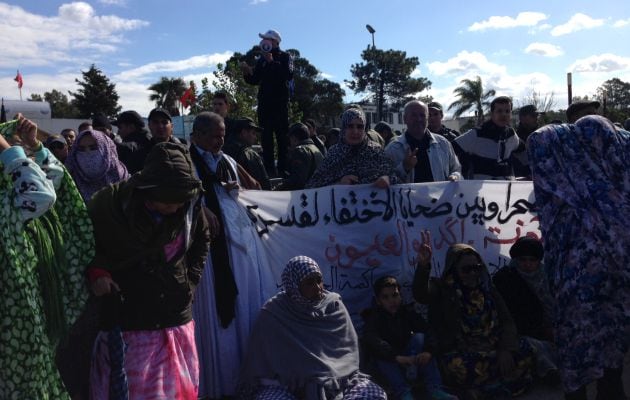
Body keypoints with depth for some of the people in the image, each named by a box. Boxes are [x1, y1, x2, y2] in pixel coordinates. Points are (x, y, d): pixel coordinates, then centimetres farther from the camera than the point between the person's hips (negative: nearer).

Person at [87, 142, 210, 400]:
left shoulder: (190, 205, -5)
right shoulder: (109, 204, -12)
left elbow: (202, 239, 15)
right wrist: (95, 270, -13)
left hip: (177, 321, 3)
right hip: (126, 324, -3)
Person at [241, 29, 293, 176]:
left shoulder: (284, 57, 5)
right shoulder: (261, 59, 18)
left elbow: (289, 75, -13)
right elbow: (254, 80, 16)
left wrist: (272, 62, -16)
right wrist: (247, 72, -3)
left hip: (280, 102, -4)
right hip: (264, 103, 4)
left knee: (282, 136, -6)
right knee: (266, 137, 1)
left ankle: (283, 169, -5)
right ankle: (269, 170, 3)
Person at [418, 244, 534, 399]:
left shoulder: (488, 290, 11)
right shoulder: (442, 290, -2)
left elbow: (507, 321, 5)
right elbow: (420, 293, -23)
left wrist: (506, 349, -14)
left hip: (492, 347, 4)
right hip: (459, 351, -4)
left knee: (523, 349, -19)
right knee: (459, 366, -35)